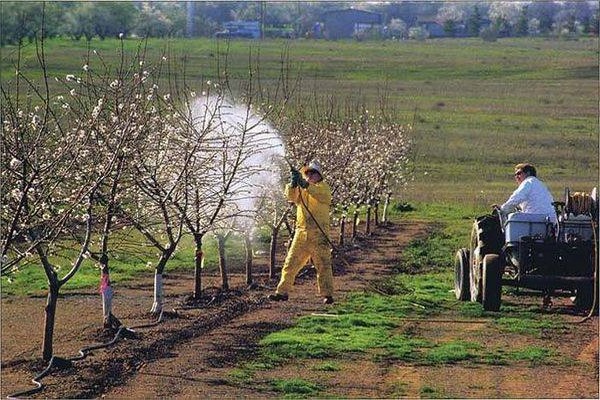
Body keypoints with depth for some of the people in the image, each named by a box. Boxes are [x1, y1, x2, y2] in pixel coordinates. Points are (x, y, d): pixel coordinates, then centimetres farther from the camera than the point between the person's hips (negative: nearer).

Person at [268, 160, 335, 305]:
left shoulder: (323, 187, 5)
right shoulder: (301, 189, 17)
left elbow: (322, 196, -18)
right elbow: (291, 196, -3)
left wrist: (306, 185, -31)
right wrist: (293, 184, -23)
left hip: (319, 233, -4)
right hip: (301, 233, 4)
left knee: (323, 264, -5)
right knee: (291, 263, 4)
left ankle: (327, 294, -1)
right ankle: (282, 292, 9)